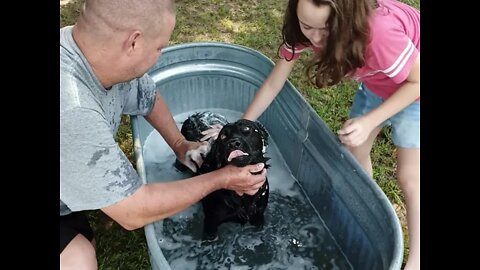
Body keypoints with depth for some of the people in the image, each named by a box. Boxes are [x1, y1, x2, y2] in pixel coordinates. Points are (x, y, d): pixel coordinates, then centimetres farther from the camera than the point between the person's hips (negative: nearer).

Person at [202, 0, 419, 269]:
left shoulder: (380, 33, -42)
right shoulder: (307, 27, -24)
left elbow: (416, 80, -24)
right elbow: (274, 82, -15)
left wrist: (370, 121, -31)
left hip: (411, 87, -5)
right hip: (377, 81, 6)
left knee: (409, 177, -2)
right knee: (355, 150, 13)